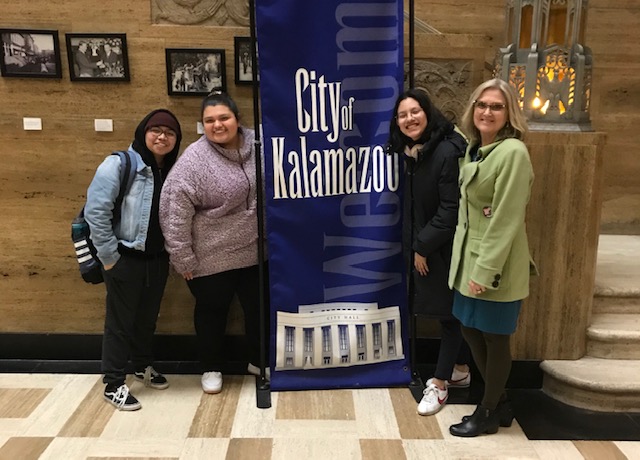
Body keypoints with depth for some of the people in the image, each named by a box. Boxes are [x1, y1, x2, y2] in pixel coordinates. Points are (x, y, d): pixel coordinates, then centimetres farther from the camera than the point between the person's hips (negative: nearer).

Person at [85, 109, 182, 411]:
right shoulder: (119, 164, -13)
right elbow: (95, 210, -17)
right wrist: (109, 256, -16)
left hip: (157, 259, 6)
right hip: (125, 259, -5)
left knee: (147, 318, 20)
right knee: (120, 321, 5)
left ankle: (143, 366, 41)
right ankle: (113, 384, 19)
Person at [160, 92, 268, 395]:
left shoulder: (257, 145, -5)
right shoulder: (194, 160, -17)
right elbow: (174, 210, -17)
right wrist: (183, 258, -16)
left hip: (254, 252, 4)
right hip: (212, 257, -4)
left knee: (257, 307, 18)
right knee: (212, 311, 15)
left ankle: (258, 361, 41)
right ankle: (211, 368, 35)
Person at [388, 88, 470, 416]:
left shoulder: (447, 152, -20)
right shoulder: (412, 153, 5)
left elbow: (451, 209, -21)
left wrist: (423, 246, -16)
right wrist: (414, 246, 4)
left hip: (444, 250, -8)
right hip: (422, 247, 8)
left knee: (448, 312, 5)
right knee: (451, 311, 18)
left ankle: (439, 383, 16)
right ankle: (460, 370, 33)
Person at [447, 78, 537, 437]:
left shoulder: (513, 152, -17)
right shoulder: (473, 149, 8)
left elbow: (506, 220, -20)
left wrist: (485, 270, -19)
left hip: (495, 265, -8)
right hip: (468, 257, 8)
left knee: (495, 338, 7)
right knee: (471, 330, 16)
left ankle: (488, 413, 26)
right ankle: (500, 403, 35)